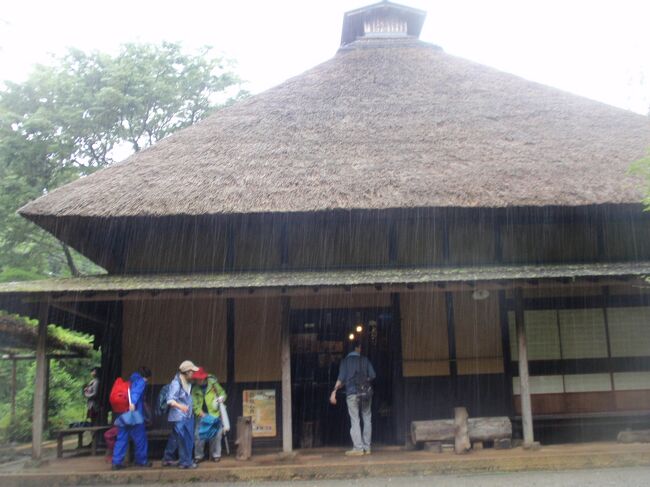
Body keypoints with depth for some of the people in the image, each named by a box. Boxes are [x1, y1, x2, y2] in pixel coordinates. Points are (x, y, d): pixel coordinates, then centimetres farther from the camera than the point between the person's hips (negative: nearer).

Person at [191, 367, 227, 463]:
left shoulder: (213, 383, -5)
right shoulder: (195, 388, -2)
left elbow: (222, 393, 8)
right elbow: (194, 404, -4)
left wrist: (221, 399, -13)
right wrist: (201, 413, -15)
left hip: (214, 414, -1)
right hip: (201, 415, 1)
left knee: (216, 435, -1)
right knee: (198, 435, -3)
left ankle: (215, 455, 12)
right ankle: (198, 455, 11)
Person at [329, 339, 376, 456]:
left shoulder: (345, 361, 4)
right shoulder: (365, 360, 7)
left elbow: (341, 379, -5)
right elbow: (372, 375, 5)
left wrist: (334, 392, -4)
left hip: (352, 393, -1)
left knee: (355, 421, -1)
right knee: (367, 419, 9)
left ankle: (358, 448, -6)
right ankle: (366, 447, 8)